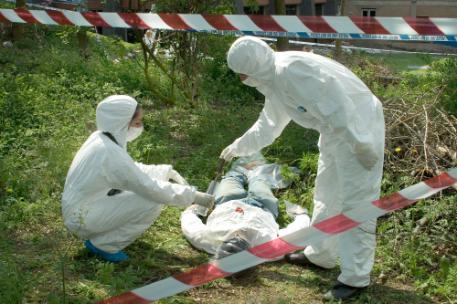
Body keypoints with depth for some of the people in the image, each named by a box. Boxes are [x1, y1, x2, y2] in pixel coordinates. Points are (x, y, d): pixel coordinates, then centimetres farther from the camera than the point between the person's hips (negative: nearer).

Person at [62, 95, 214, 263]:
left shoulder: (101, 138, 0)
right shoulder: (111, 154, -27)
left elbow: (133, 169, 12)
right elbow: (151, 189, -25)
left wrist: (167, 171, 1)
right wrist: (192, 196, -18)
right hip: (81, 218, -9)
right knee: (152, 203, -19)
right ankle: (104, 245, -4)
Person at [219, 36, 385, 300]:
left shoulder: (291, 71, -25)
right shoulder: (273, 81, 9)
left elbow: (335, 107, -30)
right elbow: (268, 126, 25)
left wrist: (362, 148, -27)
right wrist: (238, 147, 32)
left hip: (358, 128, -10)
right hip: (335, 131, 10)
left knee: (355, 204, -7)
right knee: (326, 198, 19)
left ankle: (355, 278, 0)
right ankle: (320, 255, 34)